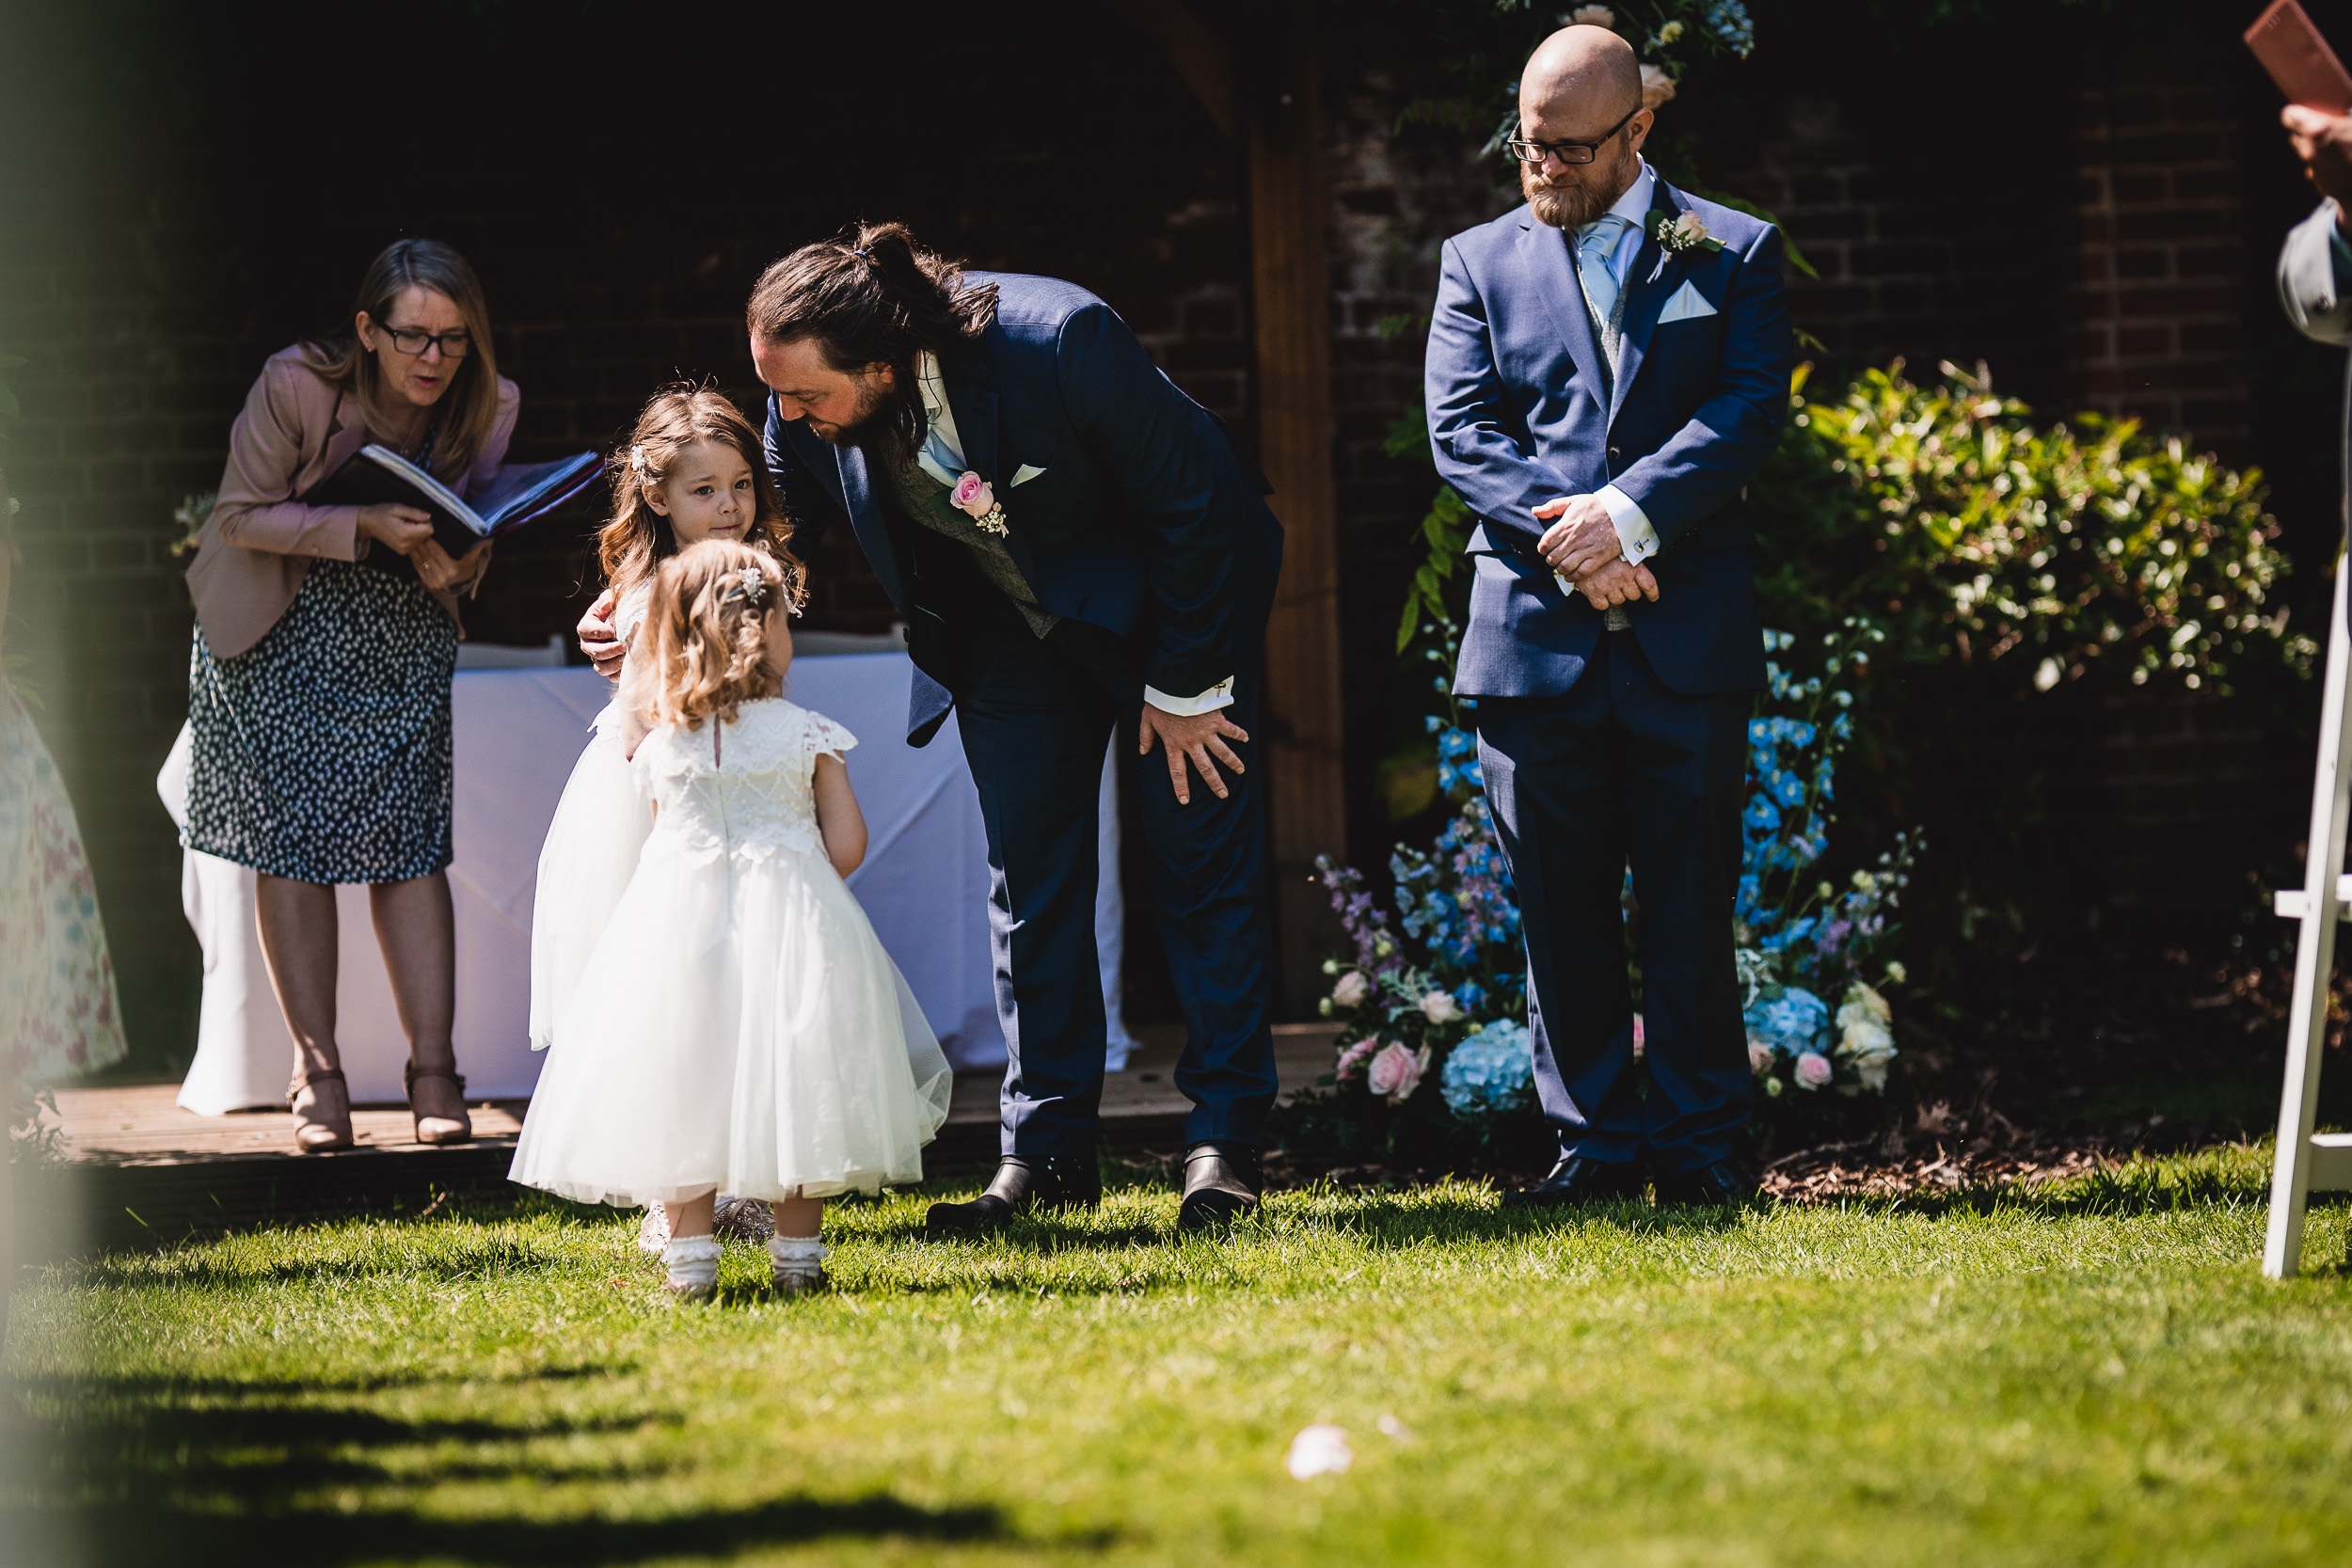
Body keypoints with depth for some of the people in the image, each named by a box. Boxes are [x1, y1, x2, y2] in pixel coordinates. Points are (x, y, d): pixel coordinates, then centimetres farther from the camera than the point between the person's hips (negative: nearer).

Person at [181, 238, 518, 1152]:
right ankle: (317, 1075, 4)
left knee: (409, 841, -6)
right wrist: (363, 527, -29)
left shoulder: (488, 405, -12)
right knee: (290, 842, -3)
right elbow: (242, 515, -16)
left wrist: (451, 560, -22)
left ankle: (433, 1072, -3)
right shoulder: (296, 384, -23)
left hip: (404, 634, 2)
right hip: (283, 636, -2)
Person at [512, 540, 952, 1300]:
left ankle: (690, 1249, 5)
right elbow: (846, 846, -1)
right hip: (788, 920, -1)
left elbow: (665, 839, 14)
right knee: (796, 1086, 7)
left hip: (678, 920, 1)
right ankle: (798, 1250, 9)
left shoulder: (658, 738, 3)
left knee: (681, 1085, 8)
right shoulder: (807, 735, -2)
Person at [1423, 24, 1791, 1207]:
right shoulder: (1480, 261, 13)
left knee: (1690, 908, 1)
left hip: (1688, 633, -2)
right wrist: (1568, 540, -12)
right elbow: (1459, 430, 3)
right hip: (1534, 634, 2)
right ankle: (1595, 1141, 10)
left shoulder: (1734, 255, 9)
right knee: (1559, 910, 3)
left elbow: (1752, 405, -4)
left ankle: (1699, 1144, 7)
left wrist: (1629, 512, -17)